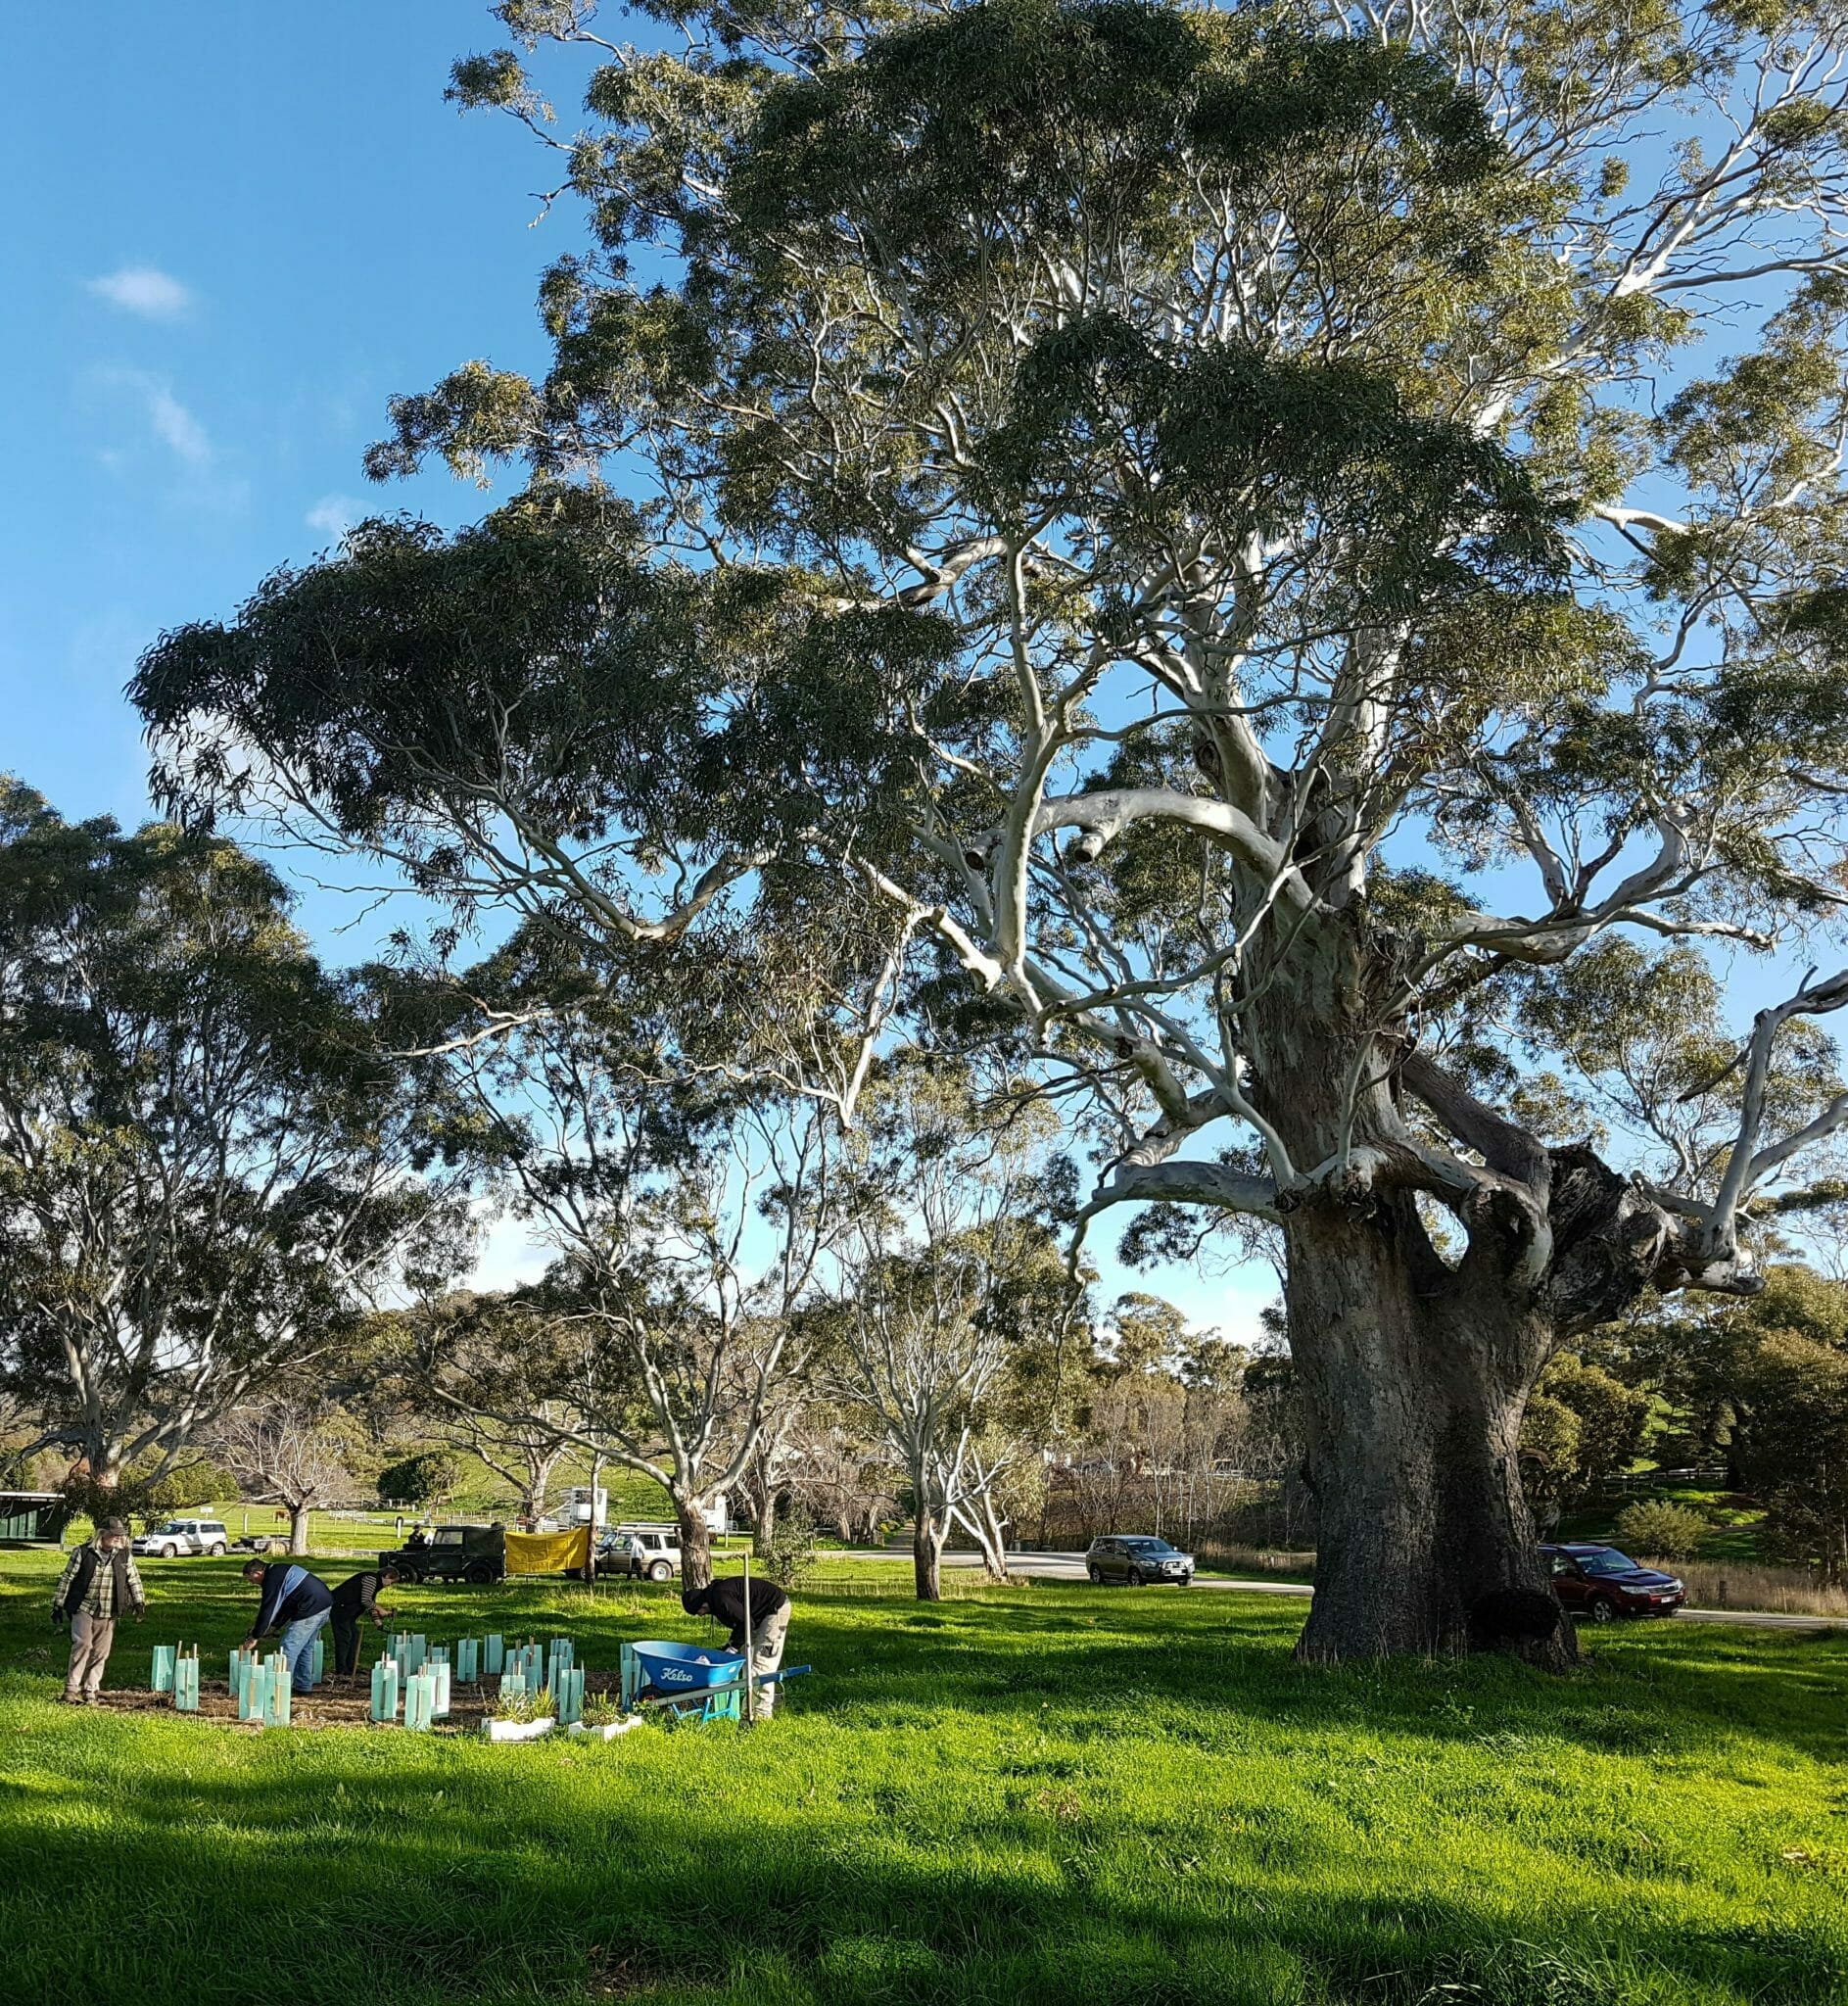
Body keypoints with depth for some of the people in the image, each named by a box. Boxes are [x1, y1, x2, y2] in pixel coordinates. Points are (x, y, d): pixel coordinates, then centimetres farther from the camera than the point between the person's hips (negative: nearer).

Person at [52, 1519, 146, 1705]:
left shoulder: (124, 1555, 5)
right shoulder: (83, 1552, -5)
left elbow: (133, 1580, 11)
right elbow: (67, 1578, -1)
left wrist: (139, 1602, 3)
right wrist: (58, 1604, -1)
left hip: (108, 1613, 3)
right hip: (83, 1609, -3)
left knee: (100, 1653, 4)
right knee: (83, 1645, -16)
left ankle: (90, 1691, 13)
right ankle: (71, 1688, -7)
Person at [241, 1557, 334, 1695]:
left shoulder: (272, 1580, -11)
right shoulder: (280, 1569, 20)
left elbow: (267, 1611, -9)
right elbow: (285, 1605, 27)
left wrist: (255, 1637, 1)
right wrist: (275, 1626, 29)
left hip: (310, 1610, -10)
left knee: (288, 1647, -2)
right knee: (306, 1647, 20)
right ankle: (304, 1686, 27)